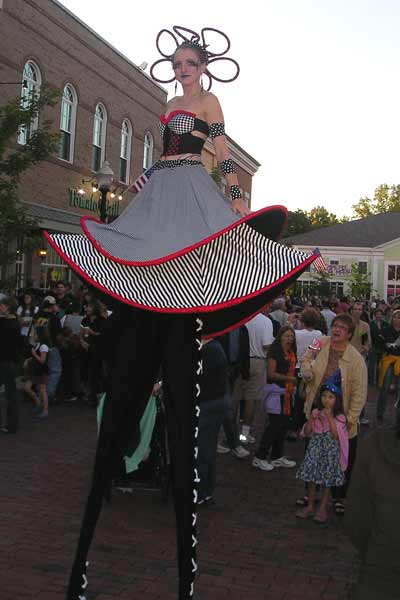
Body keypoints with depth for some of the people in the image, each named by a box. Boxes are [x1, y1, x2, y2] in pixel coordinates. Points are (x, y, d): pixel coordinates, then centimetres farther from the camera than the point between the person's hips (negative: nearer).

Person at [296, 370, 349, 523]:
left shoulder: (339, 417, -8)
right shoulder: (316, 413, 2)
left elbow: (336, 436, -20)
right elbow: (307, 433, 0)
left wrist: (330, 418, -22)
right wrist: (311, 418, -14)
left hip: (330, 452, -3)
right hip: (315, 450, 3)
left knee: (327, 482, 4)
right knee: (311, 479, 8)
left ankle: (323, 509, 19)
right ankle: (310, 507, 22)